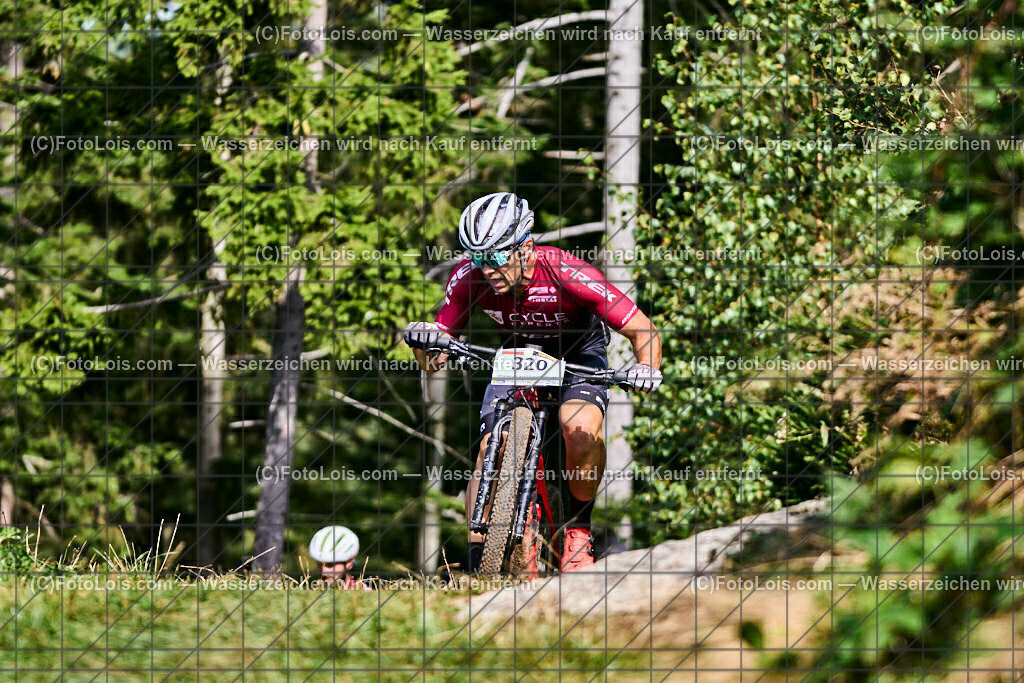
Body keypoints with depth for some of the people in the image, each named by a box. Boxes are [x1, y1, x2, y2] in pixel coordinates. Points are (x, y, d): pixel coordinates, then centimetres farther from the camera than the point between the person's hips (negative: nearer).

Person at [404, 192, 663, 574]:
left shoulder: (565, 274, -35)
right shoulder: (469, 278, -26)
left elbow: (642, 331, -29)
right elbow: (433, 363, -19)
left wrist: (647, 369, -49)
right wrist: (424, 342, -42)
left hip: (578, 353, -3)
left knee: (582, 427, -30)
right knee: (491, 449, -16)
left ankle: (578, 529, -7)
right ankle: (477, 567, -10)